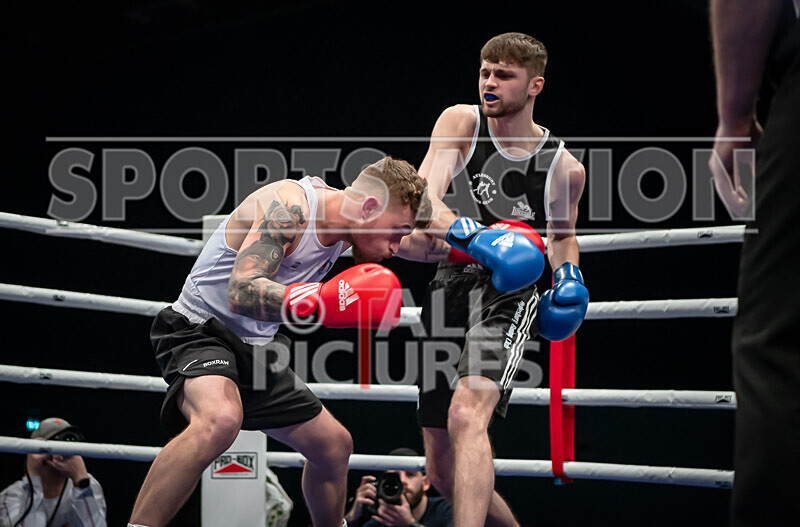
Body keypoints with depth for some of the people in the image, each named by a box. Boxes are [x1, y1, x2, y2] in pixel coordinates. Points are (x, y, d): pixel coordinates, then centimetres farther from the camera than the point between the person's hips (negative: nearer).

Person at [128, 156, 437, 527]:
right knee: (219, 420, -39)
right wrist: (318, 302, -49)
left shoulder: (339, 220, 5)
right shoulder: (289, 206, -23)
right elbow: (241, 292, -36)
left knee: (334, 445, 16)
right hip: (200, 329, -9)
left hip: (255, 348, 9)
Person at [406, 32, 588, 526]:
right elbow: (424, 202, -12)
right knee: (443, 471, 8)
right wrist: (473, 236, -30)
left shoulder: (564, 167, 2)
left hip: (508, 291, -3)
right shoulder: (461, 122, 0)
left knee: (466, 416, -32)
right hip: (450, 283, 3)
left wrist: (569, 275, 1)